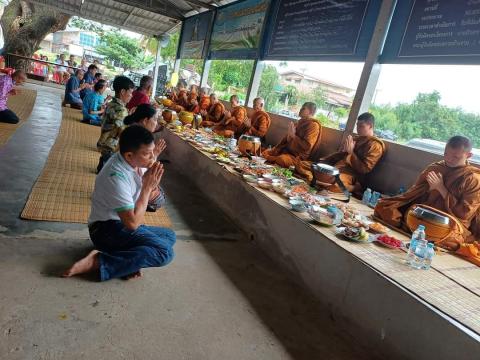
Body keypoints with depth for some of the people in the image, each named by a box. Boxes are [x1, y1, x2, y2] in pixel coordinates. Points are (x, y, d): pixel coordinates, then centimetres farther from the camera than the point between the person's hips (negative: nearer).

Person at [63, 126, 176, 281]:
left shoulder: (134, 163, -1)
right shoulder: (117, 176, -26)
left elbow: (147, 197, 12)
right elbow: (132, 223, -26)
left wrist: (151, 184, -11)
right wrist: (147, 187, -20)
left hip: (121, 225, 10)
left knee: (169, 235, 14)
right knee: (164, 252, -23)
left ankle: (127, 260, -7)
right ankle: (98, 263, -21)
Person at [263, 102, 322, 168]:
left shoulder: (313, 125, -13)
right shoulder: (300, 122, 13)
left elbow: (307, 146, -24)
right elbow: (287, 138, 18)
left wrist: (293, 135, -19)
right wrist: (275, 149, 6)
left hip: (298, 156, -9)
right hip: (287, 150, 9)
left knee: (281, 159, -37)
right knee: (265, 152, 1)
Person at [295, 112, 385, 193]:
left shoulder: (375, 144, -5)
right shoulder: (355, 139, 22)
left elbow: (364, 169, -13)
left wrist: (351, 152, -11)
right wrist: (322, 160, 14)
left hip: (350, 173, -9)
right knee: (300, 164, -4)